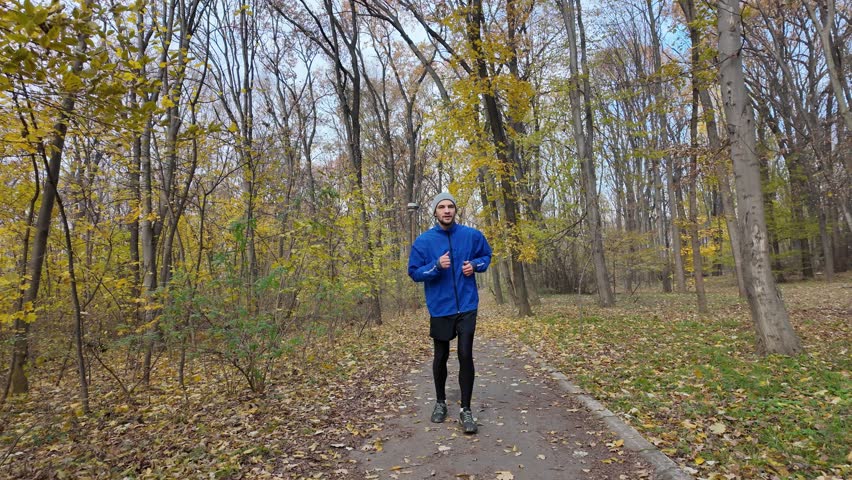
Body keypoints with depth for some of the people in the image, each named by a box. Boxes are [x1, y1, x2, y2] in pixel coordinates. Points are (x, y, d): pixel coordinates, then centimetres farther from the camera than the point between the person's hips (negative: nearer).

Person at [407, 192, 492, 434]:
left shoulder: (471, 235, -1)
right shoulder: (423, 241, -6)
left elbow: (486, 255, 15)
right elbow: (414, 272, -3)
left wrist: (475, 265, -6)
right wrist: (436, 266, -20)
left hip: (467, 306, 0)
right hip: (440, 308, 0)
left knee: (466, 355, -3)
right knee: (441, 357, 13)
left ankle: (466, 409, 10)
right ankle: (440, 402, 34)